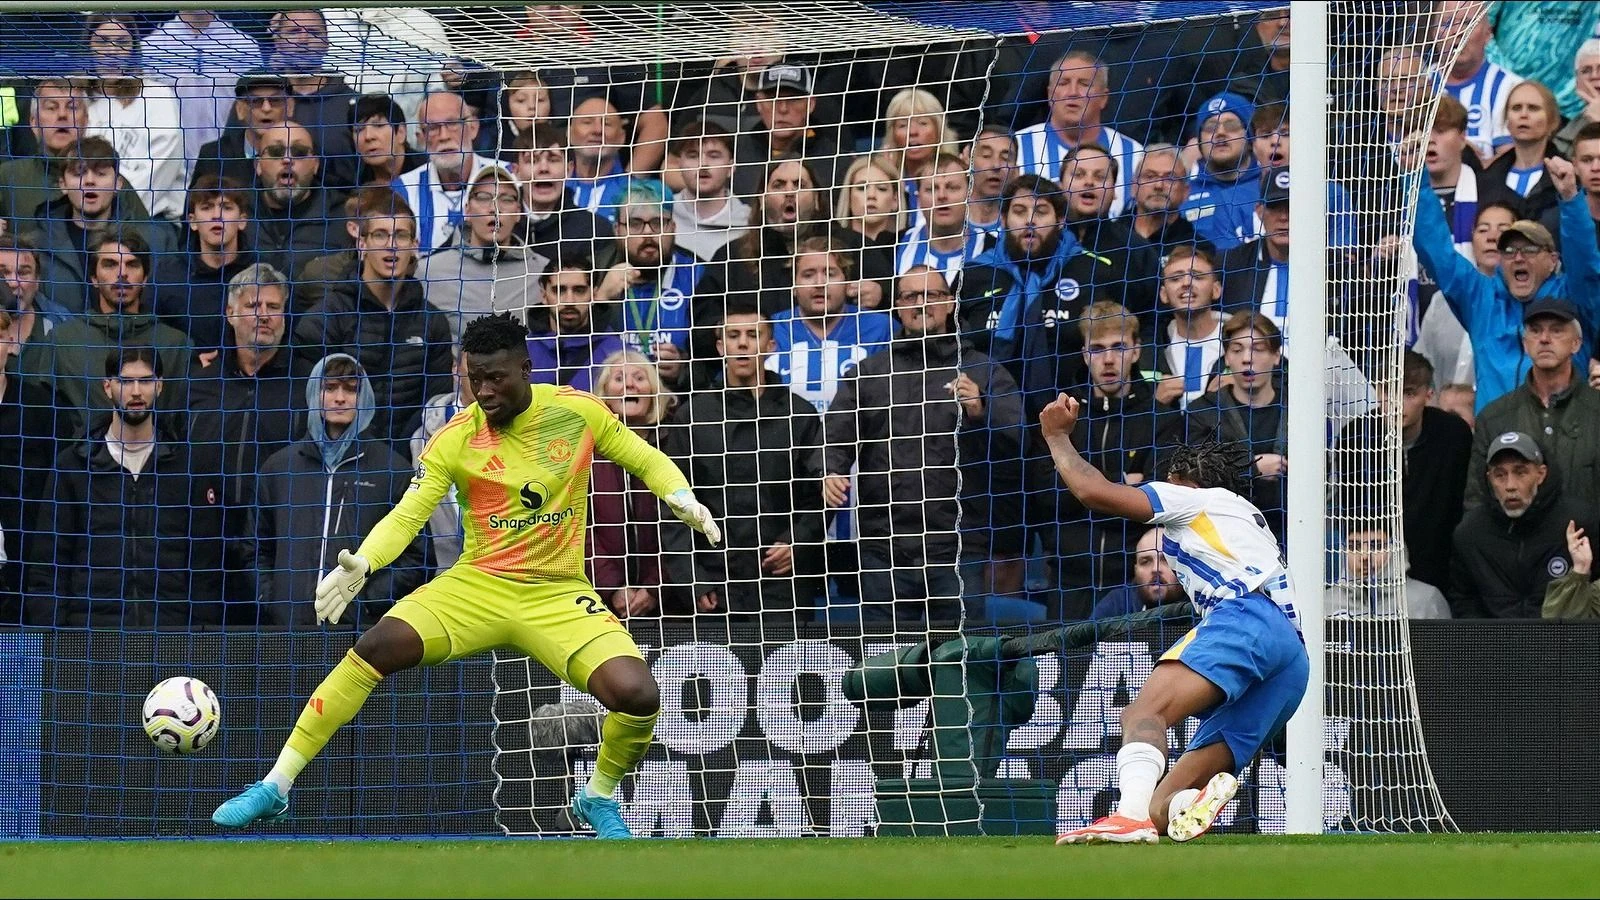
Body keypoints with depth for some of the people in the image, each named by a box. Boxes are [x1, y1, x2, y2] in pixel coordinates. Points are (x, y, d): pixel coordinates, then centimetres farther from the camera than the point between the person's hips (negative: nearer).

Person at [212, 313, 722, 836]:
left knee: (637, 695, -24)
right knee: (378, 646, -24)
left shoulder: (579, 412, -3)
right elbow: (407, 515, -9)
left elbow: (645, 460, 11)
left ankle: (598, 799, 9)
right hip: (478, 584, 0)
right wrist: (361, 565, -28)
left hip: (559, 595, 0)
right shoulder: (455, 440, -5)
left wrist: (681, 497, -9)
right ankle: (274, 788, -16)